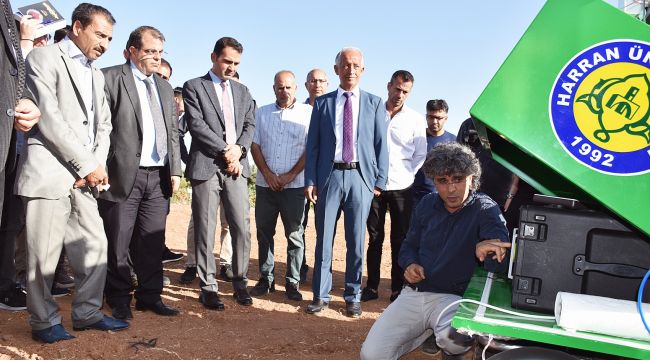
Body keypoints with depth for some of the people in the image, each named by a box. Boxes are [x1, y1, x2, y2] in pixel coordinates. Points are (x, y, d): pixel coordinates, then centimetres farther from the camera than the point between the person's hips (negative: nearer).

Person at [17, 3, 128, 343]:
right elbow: (48, 118, -13)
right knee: (44, 252, -1)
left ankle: (87, 313, 19)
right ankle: (44, 321, 14)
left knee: (95, 245, 7)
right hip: (49, 172, -7)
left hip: (85, 175, 7)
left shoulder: (96, 74, 21)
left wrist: (97, 165, -2)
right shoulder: (44, 57, -2)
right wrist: (87, 166, -13)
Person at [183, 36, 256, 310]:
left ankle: (240, 283, 14)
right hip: (206, 166, -4)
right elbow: (196, 125, -7)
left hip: (236, 167, 4)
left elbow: (250, 125, 11)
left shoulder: (242, 91, 19)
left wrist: (238, 149, -7)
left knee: (242, 228, 1)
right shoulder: (193, 87, 5)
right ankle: (208, 287, 10)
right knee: (205, 231, 1)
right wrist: (225, 150, -11)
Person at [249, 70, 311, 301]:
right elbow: (255, 145, 7)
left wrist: (290, 175, -9)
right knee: (264, 232, 8)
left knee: (294, 235, 2)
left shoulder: (307, 113, 0)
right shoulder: (262, 113, 10)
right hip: (265, 184, 3)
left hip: (294, 185, -3)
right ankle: (266, 279, 20)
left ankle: (292, 282, 12)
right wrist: (268, 174, -5)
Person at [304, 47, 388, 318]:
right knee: (324, 237, 5)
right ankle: (321, 295, 18)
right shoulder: (322, 103, 9)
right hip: (329, 176, 1)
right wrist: (310, 180, -1)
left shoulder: (374, 103, 8)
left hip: (360, 177, 0)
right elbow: (312, 145, 6)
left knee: (356, 240, 6)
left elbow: (381, 145, 5)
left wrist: (380, 181, -1)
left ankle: (353, 297, 20)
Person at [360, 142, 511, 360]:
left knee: (453, 338, -37)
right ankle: (429, 331, 17)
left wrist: (486, 246, -49)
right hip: (414, 293, 4)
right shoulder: (427, 204, 8)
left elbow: (501, 244, -25)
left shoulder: (485, 209, -6)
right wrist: (410, 264, -4)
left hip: (453, 298, -3)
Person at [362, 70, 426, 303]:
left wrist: (407, 175, -1)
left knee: (400, 240, 5)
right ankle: (371, 286, 16)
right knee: (374, 238, 7)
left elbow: (420, 155, 7)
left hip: (402, 187, 0)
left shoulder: (415, 119, 5)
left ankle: (398, 289, 13)